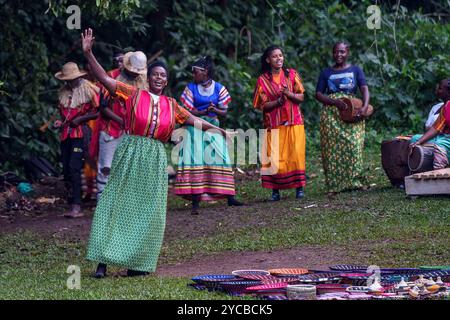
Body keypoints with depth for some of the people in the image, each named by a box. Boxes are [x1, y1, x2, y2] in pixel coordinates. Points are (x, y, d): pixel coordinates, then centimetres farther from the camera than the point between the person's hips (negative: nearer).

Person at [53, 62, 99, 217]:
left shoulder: (88, 89, -8)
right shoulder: (64, 91, 12)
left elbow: (99, 111, -9)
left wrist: (80, 119, -13)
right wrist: (60, 121, 8)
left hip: (81, 133, -7)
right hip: (66, 133, 7)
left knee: (74, 168, -16)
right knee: (66, 169, 5)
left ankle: (76, 207, -17)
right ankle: (73, 204, 10)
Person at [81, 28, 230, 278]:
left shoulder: (171, 105, 12)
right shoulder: (134, 94, 2)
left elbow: (191, 119, 26)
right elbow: (104, 78, -4)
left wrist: (215, 128, 30)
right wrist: (88, 53, -13)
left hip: (155, 159, 4)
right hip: (130, 154, -4)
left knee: (147, 210, 4)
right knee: (117, 204, -5)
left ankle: (137, 262, 11)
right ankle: (103, 260, -7)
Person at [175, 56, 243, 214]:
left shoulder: (219, 88, 3)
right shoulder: (191, 88, 2)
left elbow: (224, 112, 3)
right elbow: (187, 111, -4)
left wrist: (215, 110, -19)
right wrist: (204, 112, -20)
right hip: (195, 128, -1)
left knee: (220, 159, -3)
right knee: (195, 161, -11)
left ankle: (229, 197, 1)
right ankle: (195, 202, -13)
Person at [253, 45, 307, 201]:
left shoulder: (292, 74, 6)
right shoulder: (263, 80, 2)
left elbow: (301, 97, 4)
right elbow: (262, 105, 0)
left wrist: (288, 94, -15)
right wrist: (277, 102, -17)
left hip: (294, 122, 1)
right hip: (274, 124, -1)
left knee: (296, 155, -4)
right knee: (275, 157, -7)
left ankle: (299, 188, 2)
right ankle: (275, 191, -3)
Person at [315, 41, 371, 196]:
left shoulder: (355, 70, 11)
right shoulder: (326, 73, 14)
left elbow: (365, 89, -1)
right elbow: (318, 94, 7)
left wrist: (365, 107, -20)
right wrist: (335, 102, -11)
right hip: (331, 114, 1)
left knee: (353, 146, -12)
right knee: (332, 149, -5)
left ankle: (355, 181, -9)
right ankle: (334, 186, -4)